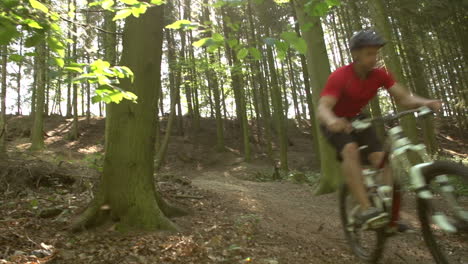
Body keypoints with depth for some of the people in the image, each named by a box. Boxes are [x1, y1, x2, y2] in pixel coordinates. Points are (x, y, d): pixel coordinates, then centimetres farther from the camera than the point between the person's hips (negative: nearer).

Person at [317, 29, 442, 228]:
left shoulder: (380, 75, -11)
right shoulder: (340, 76, -28)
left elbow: (404, 98, -15)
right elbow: (322, 108, -38)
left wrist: (426, 103, -36)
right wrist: (332, 121, -61)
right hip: (335, 122, -5)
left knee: (379, 157, -14)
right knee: (350, 149, -33)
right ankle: (365, 209, -35)